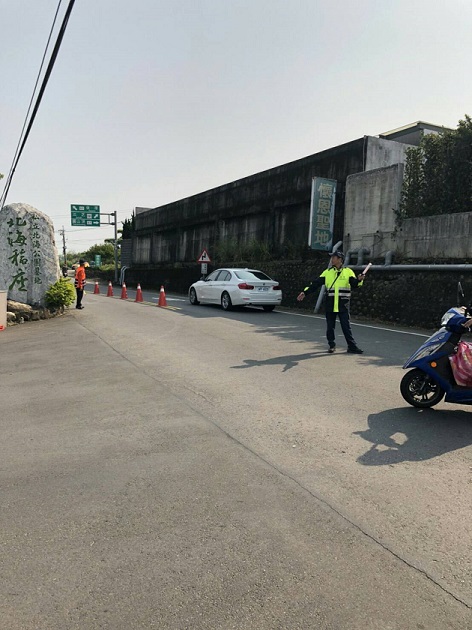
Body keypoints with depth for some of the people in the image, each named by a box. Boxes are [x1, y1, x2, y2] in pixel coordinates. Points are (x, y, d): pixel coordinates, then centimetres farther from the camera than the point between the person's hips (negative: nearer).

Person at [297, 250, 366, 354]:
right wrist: (305, 292, -2)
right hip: (330, 305, 3)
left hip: (343, 305, -2)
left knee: (346, 326, -1)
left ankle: (352, 346, 7)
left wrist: (359, 280, -30)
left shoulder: (348, 271, 2)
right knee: (330, 327, 7)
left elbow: (354, 284, -8)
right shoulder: (327, 272, 8)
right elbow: (316, 283, 5)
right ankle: (332, 345, 21)